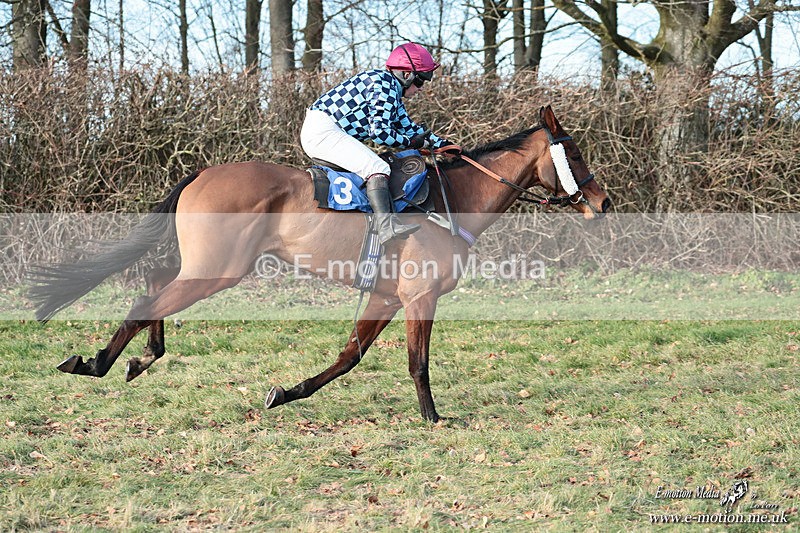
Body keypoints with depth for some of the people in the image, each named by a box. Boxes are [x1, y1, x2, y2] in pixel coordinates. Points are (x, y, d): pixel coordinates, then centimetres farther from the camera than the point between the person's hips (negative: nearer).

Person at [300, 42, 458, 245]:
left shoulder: (393, 91, 21)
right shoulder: (384, 86, -13)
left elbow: (407, 126, 30)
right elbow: (379, 131, -18)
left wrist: (439, 143, 23)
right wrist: (411, 142, -6)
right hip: (322, 130, -12)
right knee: (377, 167, -24)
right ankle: (386, 225, -40)